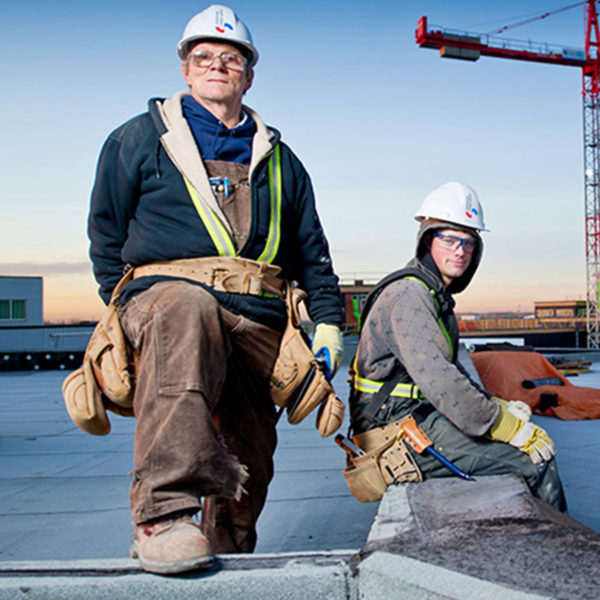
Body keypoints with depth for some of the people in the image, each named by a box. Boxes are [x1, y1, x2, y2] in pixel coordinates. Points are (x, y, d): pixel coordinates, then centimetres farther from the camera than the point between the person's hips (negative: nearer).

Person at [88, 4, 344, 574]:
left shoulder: (279, 160, 24)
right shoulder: (139, 139, 15)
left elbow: (312, 251, 25)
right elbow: (105, 233, 14)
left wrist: (327, 323, 15)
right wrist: (124, 312, 4)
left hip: (257, 318, 4)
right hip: (164, 291, -4)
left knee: (250, 452, 1)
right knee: (187, 311, -40)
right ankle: (163, 511, -49)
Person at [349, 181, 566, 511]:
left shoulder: (437, 295, 17)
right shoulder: (408, 294, -16)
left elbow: (452, 371, 23)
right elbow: (439, 381, -25)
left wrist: (498, 406, 9)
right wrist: (508, 427, -21)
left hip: (419, 416, 10)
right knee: (535, 460, -16)